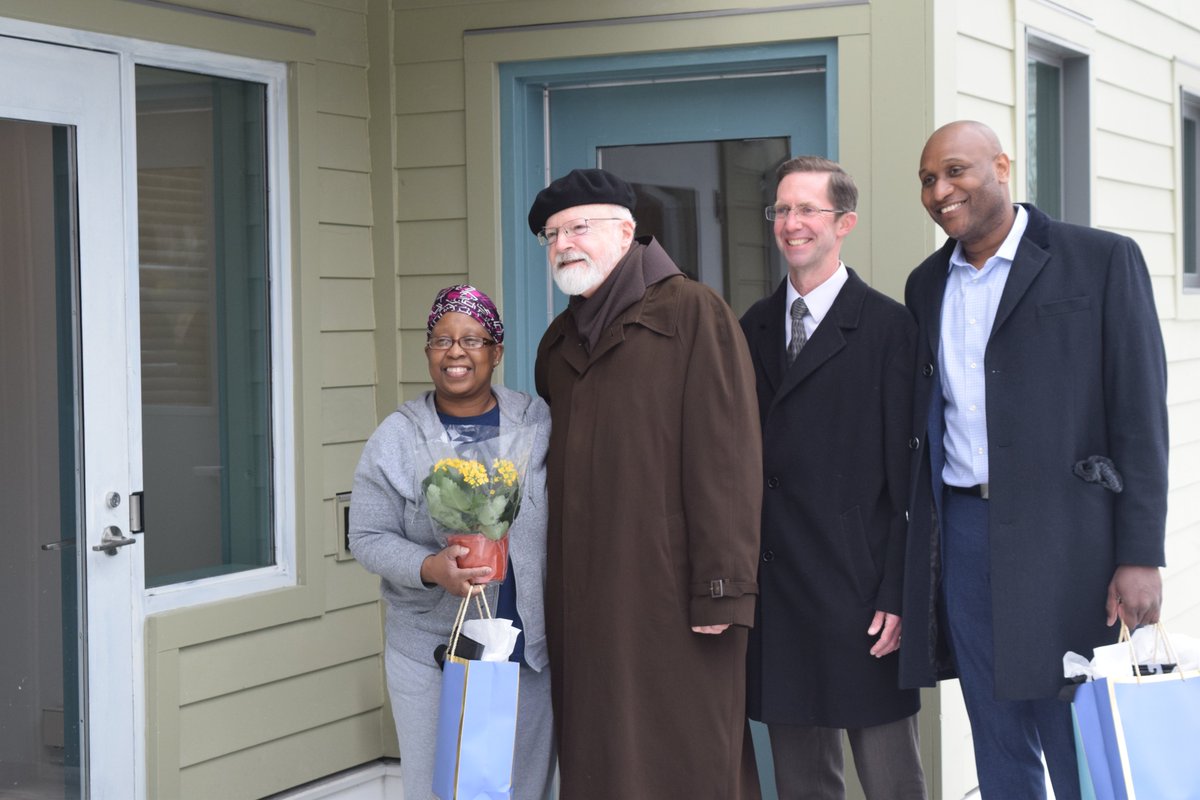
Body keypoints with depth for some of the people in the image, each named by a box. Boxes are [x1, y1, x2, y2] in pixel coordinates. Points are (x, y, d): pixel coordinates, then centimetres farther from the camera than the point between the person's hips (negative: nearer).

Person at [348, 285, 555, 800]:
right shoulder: (396, 438, 0)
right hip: (431, 656, -1)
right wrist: (431, 568, -20)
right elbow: (367, 538, -2)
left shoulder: (538, 423, 4)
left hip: (529, 653, 1)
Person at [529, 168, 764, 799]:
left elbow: (727, 457, -11)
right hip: (583, 599, 6)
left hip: (670, 595, -6)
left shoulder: (691, 313, -4)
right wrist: (547, 591, 14)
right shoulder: (559, 342, 17)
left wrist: (722, 589, -17)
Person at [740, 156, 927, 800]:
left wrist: (898, 594, -12)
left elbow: (906, 474, -7)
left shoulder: (888, 327, -4)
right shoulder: (752, 327, 13)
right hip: (773, 588, 5)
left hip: (859, 590, -5)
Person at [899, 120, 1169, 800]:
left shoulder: (1103, 260, -3)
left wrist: (1141, 557, -11)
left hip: (1062, 535, -5)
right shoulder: (927, 285, 13)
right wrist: (920, 550, 11)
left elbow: (1140, 415, -6)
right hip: (961, 533, 5)